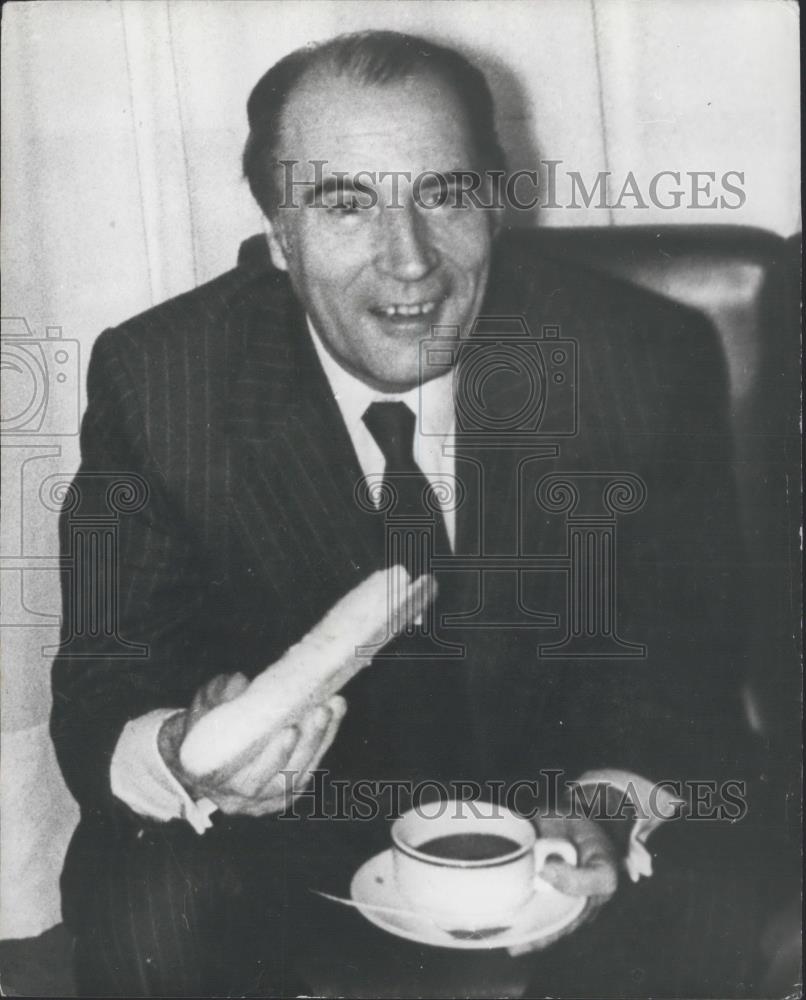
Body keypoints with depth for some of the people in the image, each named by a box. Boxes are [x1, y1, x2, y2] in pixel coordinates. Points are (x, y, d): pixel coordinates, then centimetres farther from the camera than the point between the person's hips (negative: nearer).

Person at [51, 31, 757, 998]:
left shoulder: (650, 361, -15)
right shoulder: (155, 380, -14)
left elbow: (682, 663, -5)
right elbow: (98, 698, -12)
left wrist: (611, 806, -25)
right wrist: (183, 760, -36)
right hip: (281, 835, 0)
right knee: (149, 921, -28)